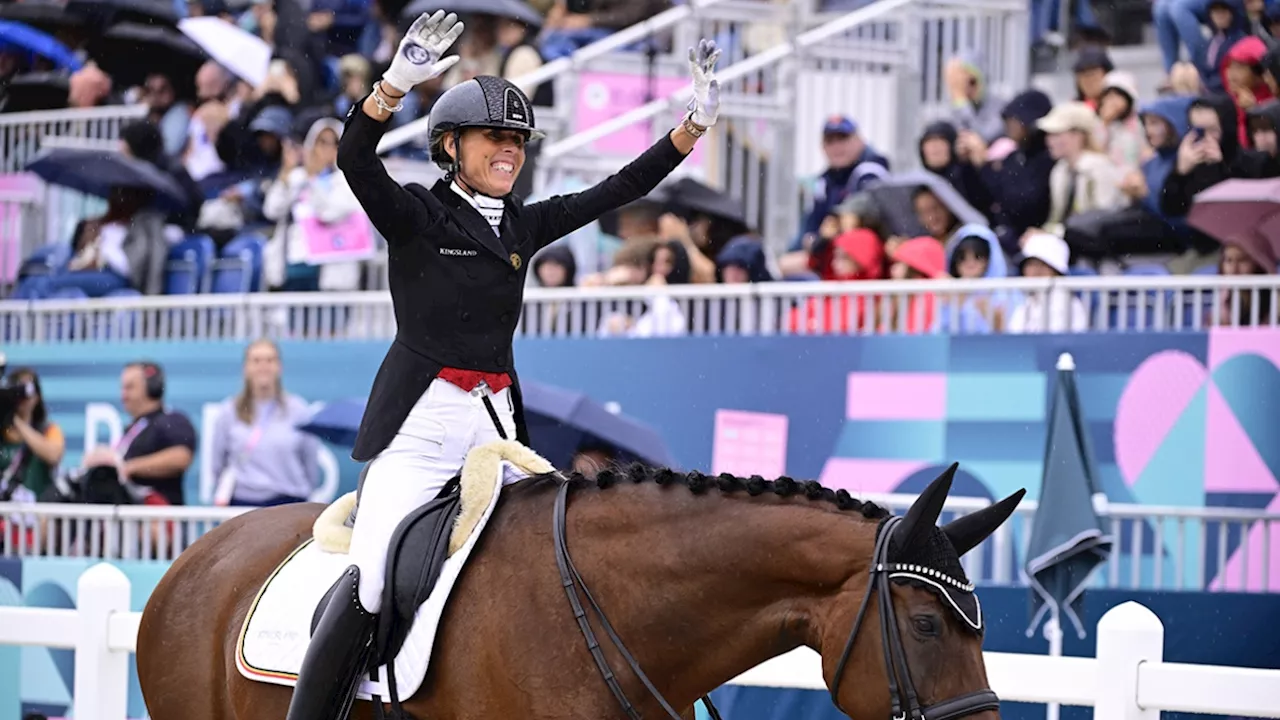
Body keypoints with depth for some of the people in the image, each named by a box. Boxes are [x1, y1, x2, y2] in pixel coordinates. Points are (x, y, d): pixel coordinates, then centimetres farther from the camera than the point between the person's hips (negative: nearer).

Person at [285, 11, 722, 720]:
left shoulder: (526, 226, 15)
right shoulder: (414, 215, -1)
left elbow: (619, 190, 15)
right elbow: (354, 157, -18)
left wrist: (696, 122, 6)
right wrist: (396, 83, -35)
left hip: (497, 421, 6)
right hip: (420, 418, -6)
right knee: (372, 577, -18)